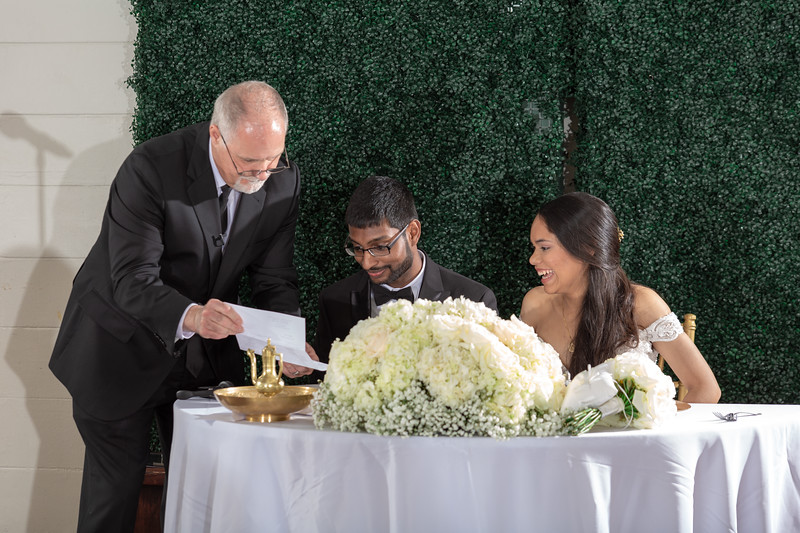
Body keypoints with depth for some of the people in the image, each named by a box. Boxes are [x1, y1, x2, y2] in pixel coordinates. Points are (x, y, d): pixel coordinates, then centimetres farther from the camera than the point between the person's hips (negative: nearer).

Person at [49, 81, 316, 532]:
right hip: (122, 348, -4)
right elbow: (132, 279, -30)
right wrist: (188, 315, -50)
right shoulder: (151, 168, -26)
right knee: (117, 483, 4)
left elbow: (275, 279, -5)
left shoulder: (283, 178, -11)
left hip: (206, 353, 4)